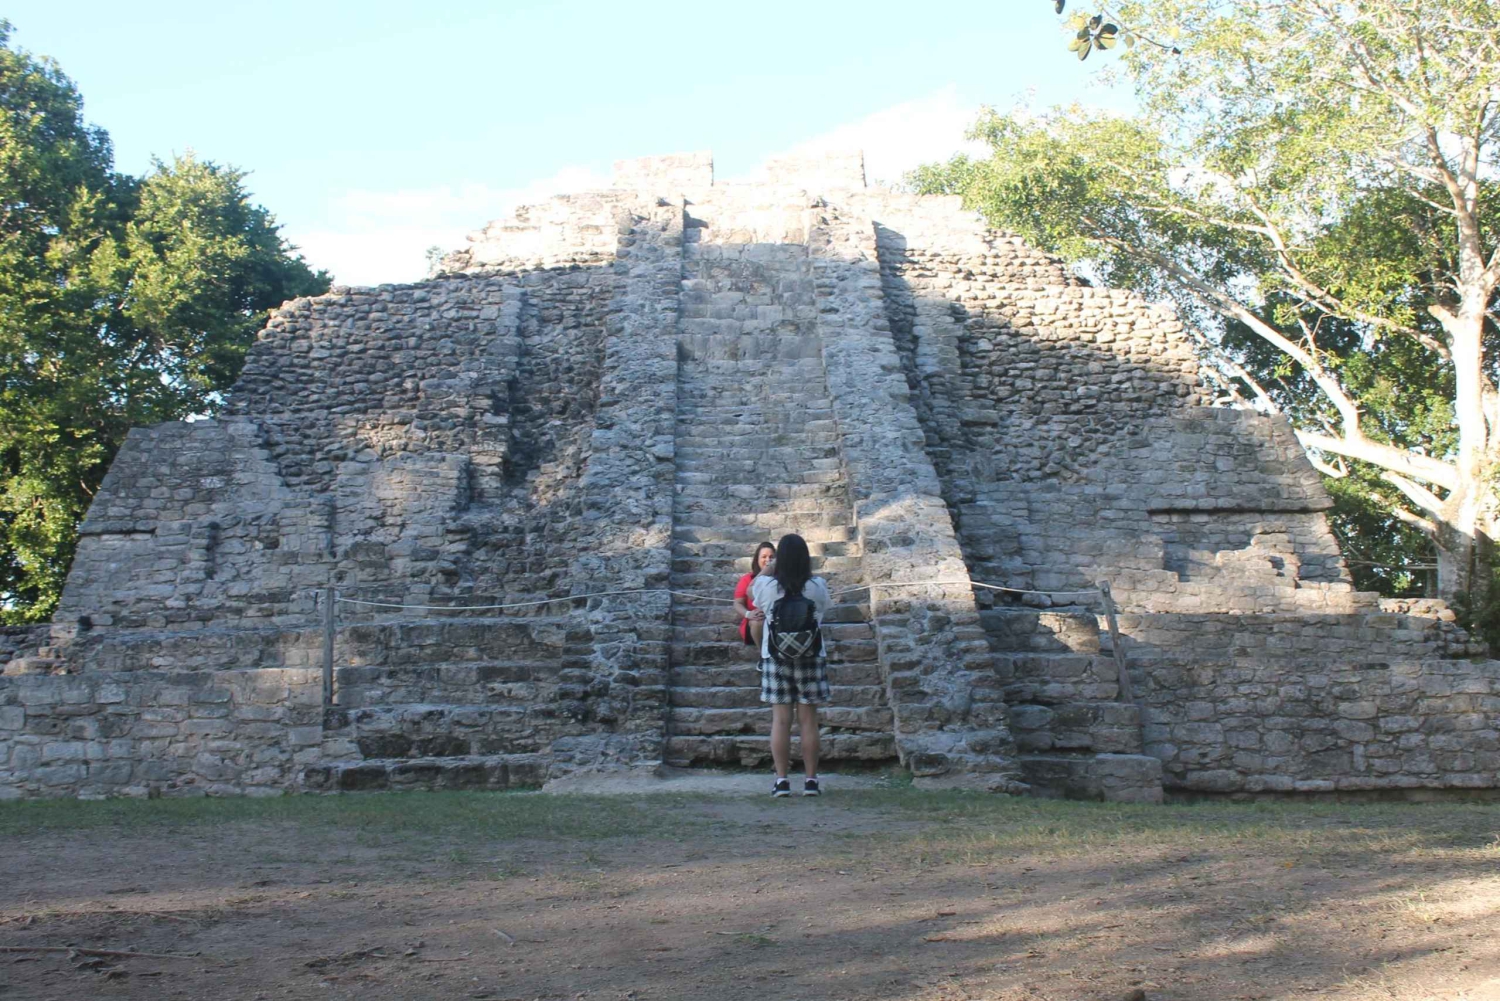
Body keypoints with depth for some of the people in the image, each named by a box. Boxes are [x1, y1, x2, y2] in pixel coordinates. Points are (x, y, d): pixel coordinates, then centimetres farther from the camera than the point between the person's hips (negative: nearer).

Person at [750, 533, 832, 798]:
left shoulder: (766, 585, -9)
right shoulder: (817, 587, -8)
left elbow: (750, 592, 14)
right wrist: (808, 570, 16)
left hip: (776, 659, 0)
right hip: (810, 658, 0)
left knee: (780, 720, 4)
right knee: (808, 720, 6)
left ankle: (782, 780, 5)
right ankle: (811, 780, 9)